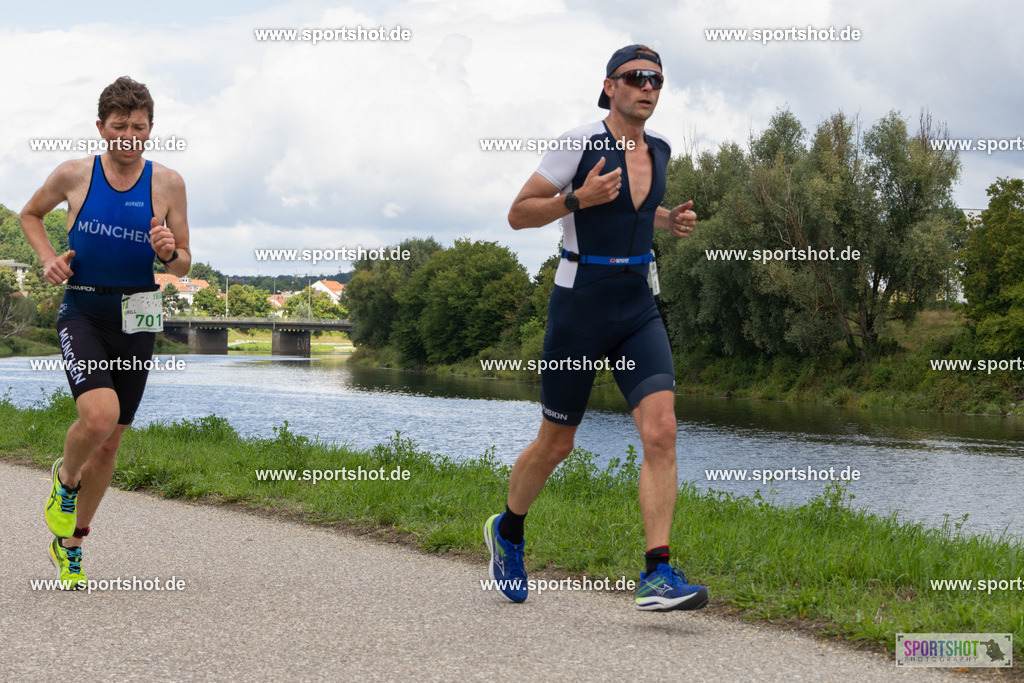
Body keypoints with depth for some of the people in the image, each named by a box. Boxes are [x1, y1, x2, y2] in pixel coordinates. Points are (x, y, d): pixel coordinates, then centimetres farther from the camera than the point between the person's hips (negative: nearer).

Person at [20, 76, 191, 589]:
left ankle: (69, 545, 28)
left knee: (110, 442, 8)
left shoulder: (167, 184, -1)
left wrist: (169, 253, -17)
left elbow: (184, 266, 6)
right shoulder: (75, 175, -3)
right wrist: (47, 257, -1)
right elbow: (30, 214, 17)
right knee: (99, 414, -27)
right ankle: (65, 479, 8)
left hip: (135, 321, 2)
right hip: (81, 311, -2)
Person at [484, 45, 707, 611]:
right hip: (579, 308, -5)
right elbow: (518, 214, -8)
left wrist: (670, 220, 9)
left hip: (638, 310, 5)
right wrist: (578, 198, -22)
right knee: (555, 445, 8)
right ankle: (507, 531, 36)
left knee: (661, 433, -13)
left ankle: (657, 574, -15)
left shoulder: (658, 148, 8)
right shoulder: (581, 142, -11)